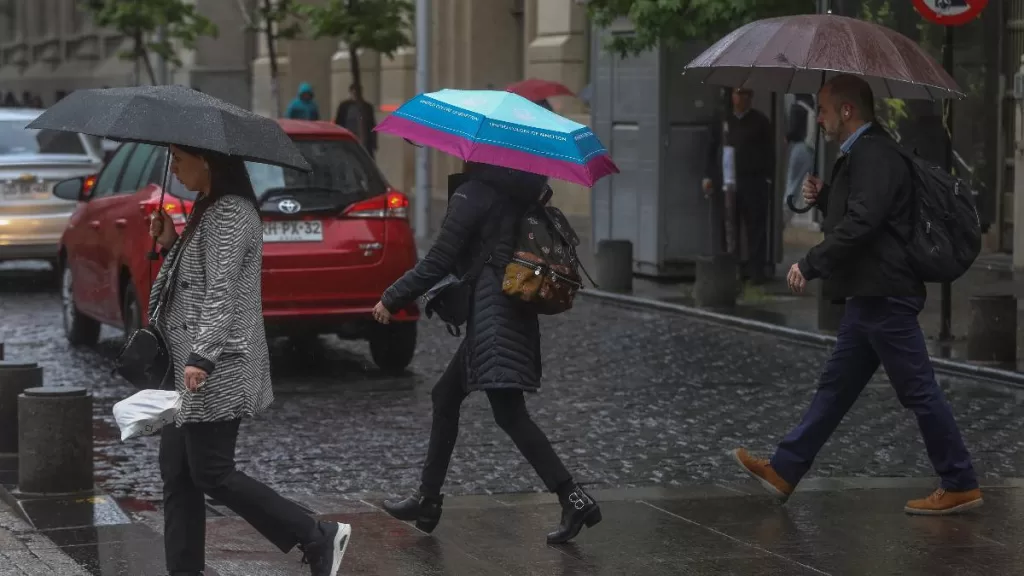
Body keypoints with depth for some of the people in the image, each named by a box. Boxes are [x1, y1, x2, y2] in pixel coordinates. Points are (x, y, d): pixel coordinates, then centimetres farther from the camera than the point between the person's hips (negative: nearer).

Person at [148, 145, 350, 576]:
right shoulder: (207, 209, 16)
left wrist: (201, 356, -28)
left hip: (216, 370, -10)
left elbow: (222, 290, -22)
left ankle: (318, 540, 0)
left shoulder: (231, 213, -14)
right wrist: (170, 244, 9)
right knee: (177, 473, 7)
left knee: (211, 474, -8)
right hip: (187, 365, 10)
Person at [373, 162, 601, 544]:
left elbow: (438, 261, -14)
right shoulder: (512, 191, 12)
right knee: (445, 397, 16)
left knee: (510, 413, -10)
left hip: (492, 317, -9)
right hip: (510, 313, 9)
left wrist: (392, 299, -5)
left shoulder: (472, 194, -12)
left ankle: (574, 500, -14)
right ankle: (427, 501, 21)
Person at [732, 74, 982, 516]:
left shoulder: (874, 155, -17)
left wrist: (810, 265, -23)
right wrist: (823, 198, 9)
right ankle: (784, 471, 18)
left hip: (883, 295, -11)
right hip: (870, 295, 11)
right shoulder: (861, 154, 16)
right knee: (835, 387, 13)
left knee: (918, 392, -4)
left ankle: (960, 486, 3)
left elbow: (860, 223, -28)